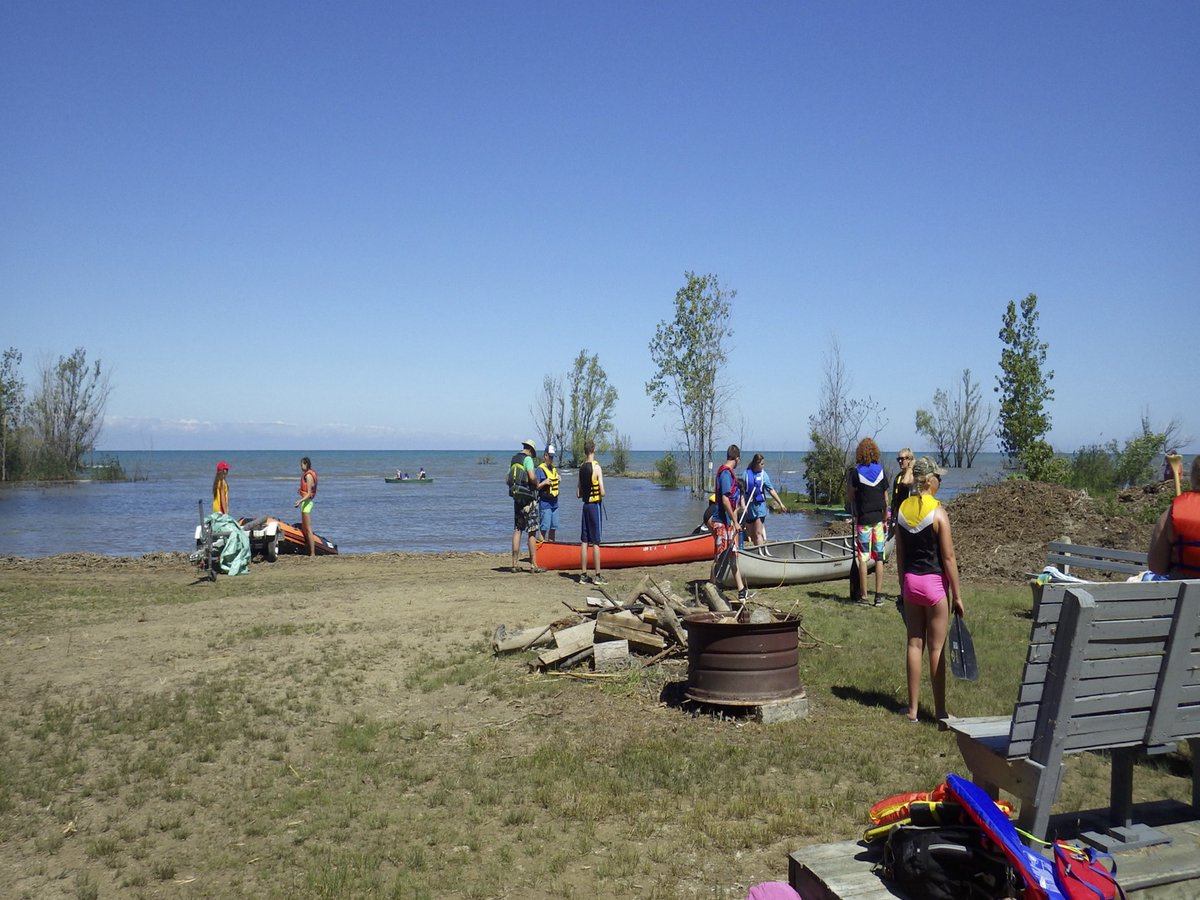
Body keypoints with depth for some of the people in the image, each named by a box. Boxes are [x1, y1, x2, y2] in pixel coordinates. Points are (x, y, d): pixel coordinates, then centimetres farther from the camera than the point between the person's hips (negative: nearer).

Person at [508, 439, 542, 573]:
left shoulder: (513, 459, 14)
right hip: (528, 498, -7)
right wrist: (536, 484, -4)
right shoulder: (528, 459, -9)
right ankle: (533, 564, -3)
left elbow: (508, 480, 13)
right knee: (532, 532, -4)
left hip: (516, 497, 7)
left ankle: (515, 564, 8)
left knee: (517, 530, 8)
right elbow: (532, 477, -22)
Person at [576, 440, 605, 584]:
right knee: (595, 542, -3)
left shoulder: (581, 468, 6)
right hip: (595, 505, -6)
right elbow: (602, 492, -16)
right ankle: (597, 576, 0)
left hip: (586, 505, 6)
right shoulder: (596, 467, -12)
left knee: (584, 541, 7)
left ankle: (583, 575, 10)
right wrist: (599, 493, 4)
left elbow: (578, 494, 10)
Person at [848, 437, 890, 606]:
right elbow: (885, 499, 5)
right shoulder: (881, 471, 0)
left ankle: (863, 595, 3)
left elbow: (851, 494, -2)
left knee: (862, 557, 1)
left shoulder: (856, 472, -8)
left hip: (863, 518, -2)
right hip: (878, 518, 3)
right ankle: (879, 595, 7)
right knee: (879, 558, 6)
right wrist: (885, 517, 15)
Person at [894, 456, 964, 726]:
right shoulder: (938, 512, -14)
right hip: (934, 582, -5)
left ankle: (912, 708, 19)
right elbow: (948, 558, -12)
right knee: (937, 648, 3)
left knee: (914, 644, 12)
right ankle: (940, 713, 10)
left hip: (910, 581, 5)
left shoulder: (902, 509, 2)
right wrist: (957, 596, -5)